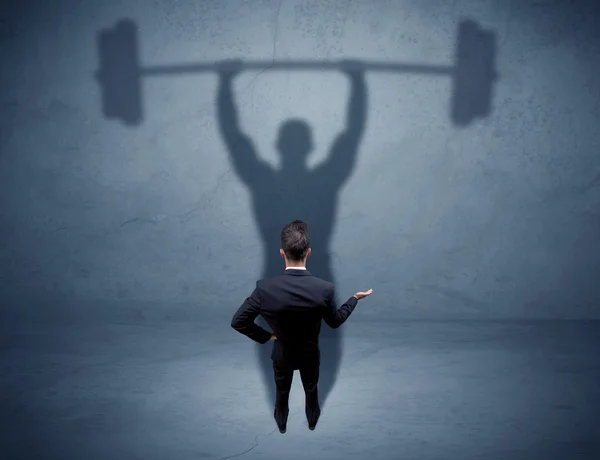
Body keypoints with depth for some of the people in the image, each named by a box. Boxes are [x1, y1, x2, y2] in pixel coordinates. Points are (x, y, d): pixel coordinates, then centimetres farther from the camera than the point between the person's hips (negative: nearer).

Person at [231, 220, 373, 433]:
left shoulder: (265, 287, -32)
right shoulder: (325, 289, -30)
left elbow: (238, 321, -23)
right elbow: (335, 321, -11)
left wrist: (265, 336, -7)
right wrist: (355, 298, 3)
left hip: (282, 354, 0)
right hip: (310, 354, 0)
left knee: (282, 392, 30)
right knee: (311, 390, 31)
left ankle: (281, 423, 57)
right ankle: (312, 420, 58)